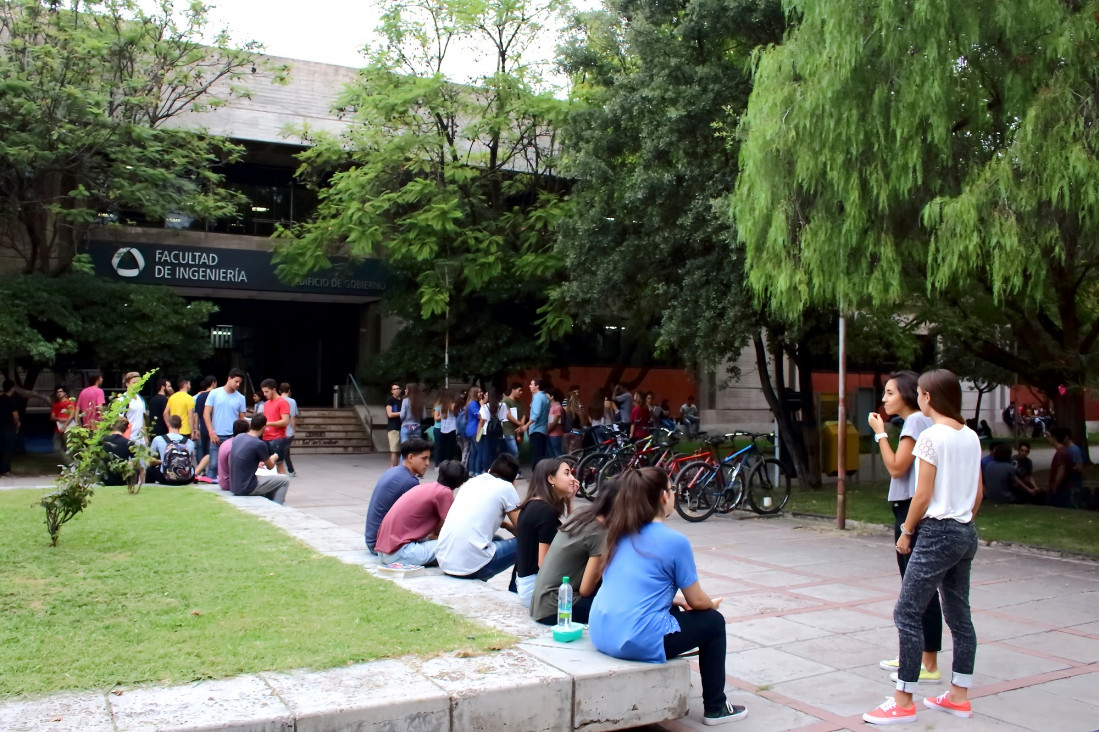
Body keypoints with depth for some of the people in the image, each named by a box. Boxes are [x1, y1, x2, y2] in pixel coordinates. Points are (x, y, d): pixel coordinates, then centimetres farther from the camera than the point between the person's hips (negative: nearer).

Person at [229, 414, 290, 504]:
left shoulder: (238, 437, 2)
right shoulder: (259, 444, -19)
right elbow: (270, 466, -2)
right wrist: (274, 458, 20)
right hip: (247, 489, -8)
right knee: (285, 480, 3)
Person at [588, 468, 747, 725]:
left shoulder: (620, 535, 10)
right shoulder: (675, 541, -10)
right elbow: (697, 601, -1)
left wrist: (675, 599, 24)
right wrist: (713, 604, 20)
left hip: (600, 636, 7)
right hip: (638, 642, -7)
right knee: (713, 621, 15)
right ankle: (715, 708, 23)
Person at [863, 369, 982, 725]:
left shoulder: (931, 436, -15)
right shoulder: (971, 437, 8)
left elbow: (923, 494, -15)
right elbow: (978, 492, 13)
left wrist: (906, 531, -4)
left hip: (937, 533, -9)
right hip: (966, 533, 9)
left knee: (907, 614, -4)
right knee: (959, 615, 14)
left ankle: (903, 702, -1)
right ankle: (958, 696, 23)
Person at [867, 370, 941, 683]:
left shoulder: (916, 421, -13)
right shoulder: (919, 421, 16)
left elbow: (896, 468, -19)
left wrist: (880, 433, -11)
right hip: (908, 511, 10)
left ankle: (929, 666, 1)